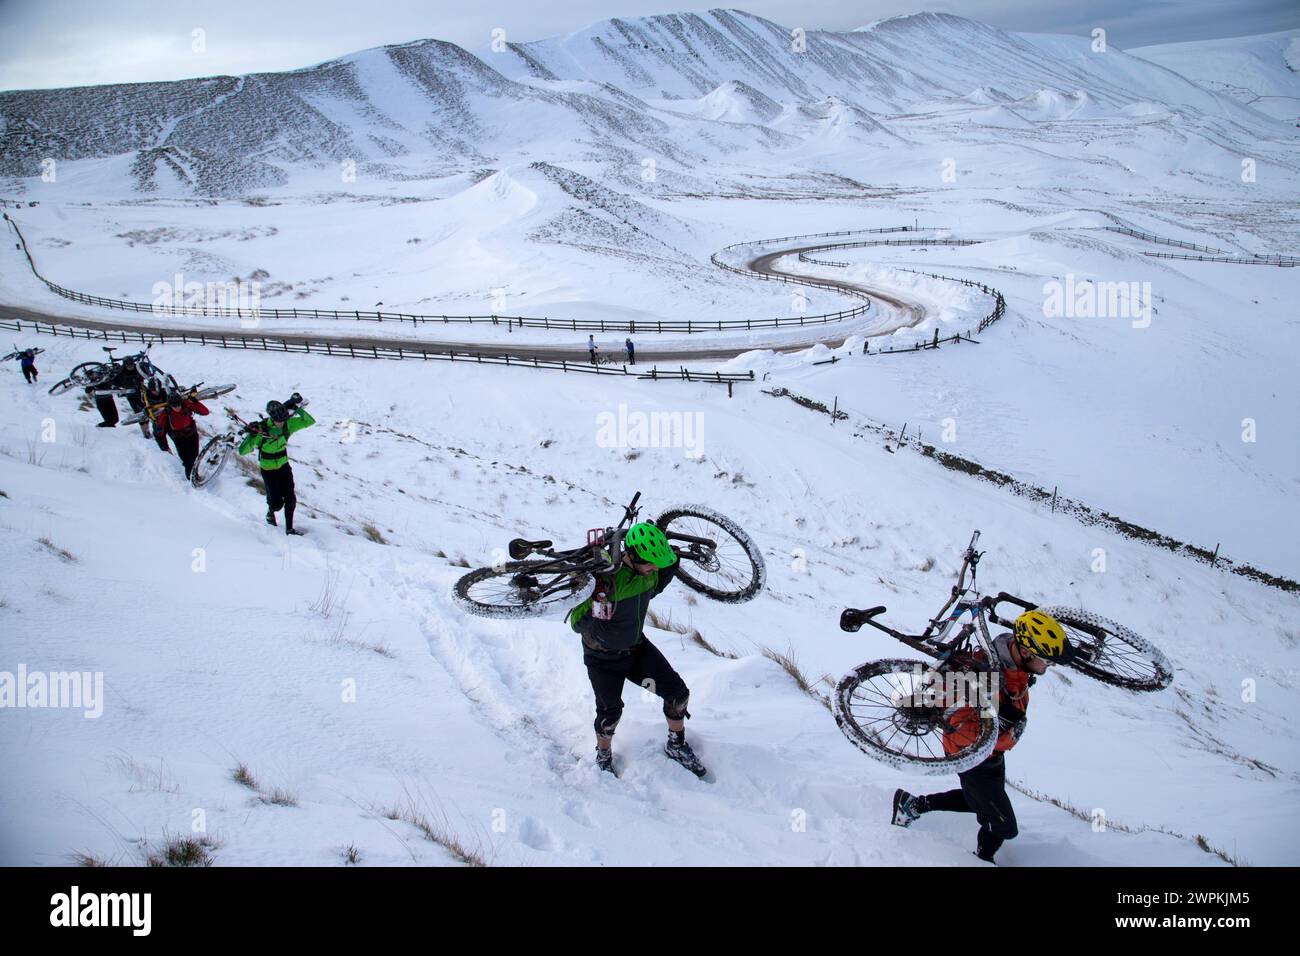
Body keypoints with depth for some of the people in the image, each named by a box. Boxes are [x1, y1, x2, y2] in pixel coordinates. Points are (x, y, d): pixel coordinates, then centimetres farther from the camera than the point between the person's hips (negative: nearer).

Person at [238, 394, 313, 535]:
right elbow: (242, 451, -25)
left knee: (290, 499, 0)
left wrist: (297, 408, -22)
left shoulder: (288, 424, -14)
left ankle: (289, 528, 17)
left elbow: (309, 421, -11)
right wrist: (252, 436, -42)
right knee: (277, 503, -2)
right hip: (268, 469, -3)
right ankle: (270, 512, 34)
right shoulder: (261, 429, -26)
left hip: (284, 466, 4)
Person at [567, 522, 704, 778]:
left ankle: (677, 745, 25)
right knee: (610, 711, 2)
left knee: (678, 692, 0)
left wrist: (670, 568, -4)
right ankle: (603, 756, 34)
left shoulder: (647, 571, -14)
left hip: (636, 646, 6)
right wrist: (598, 601, -49)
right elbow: (577, 624, -32)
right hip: (603, 657, -6)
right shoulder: (605, 577, -35)